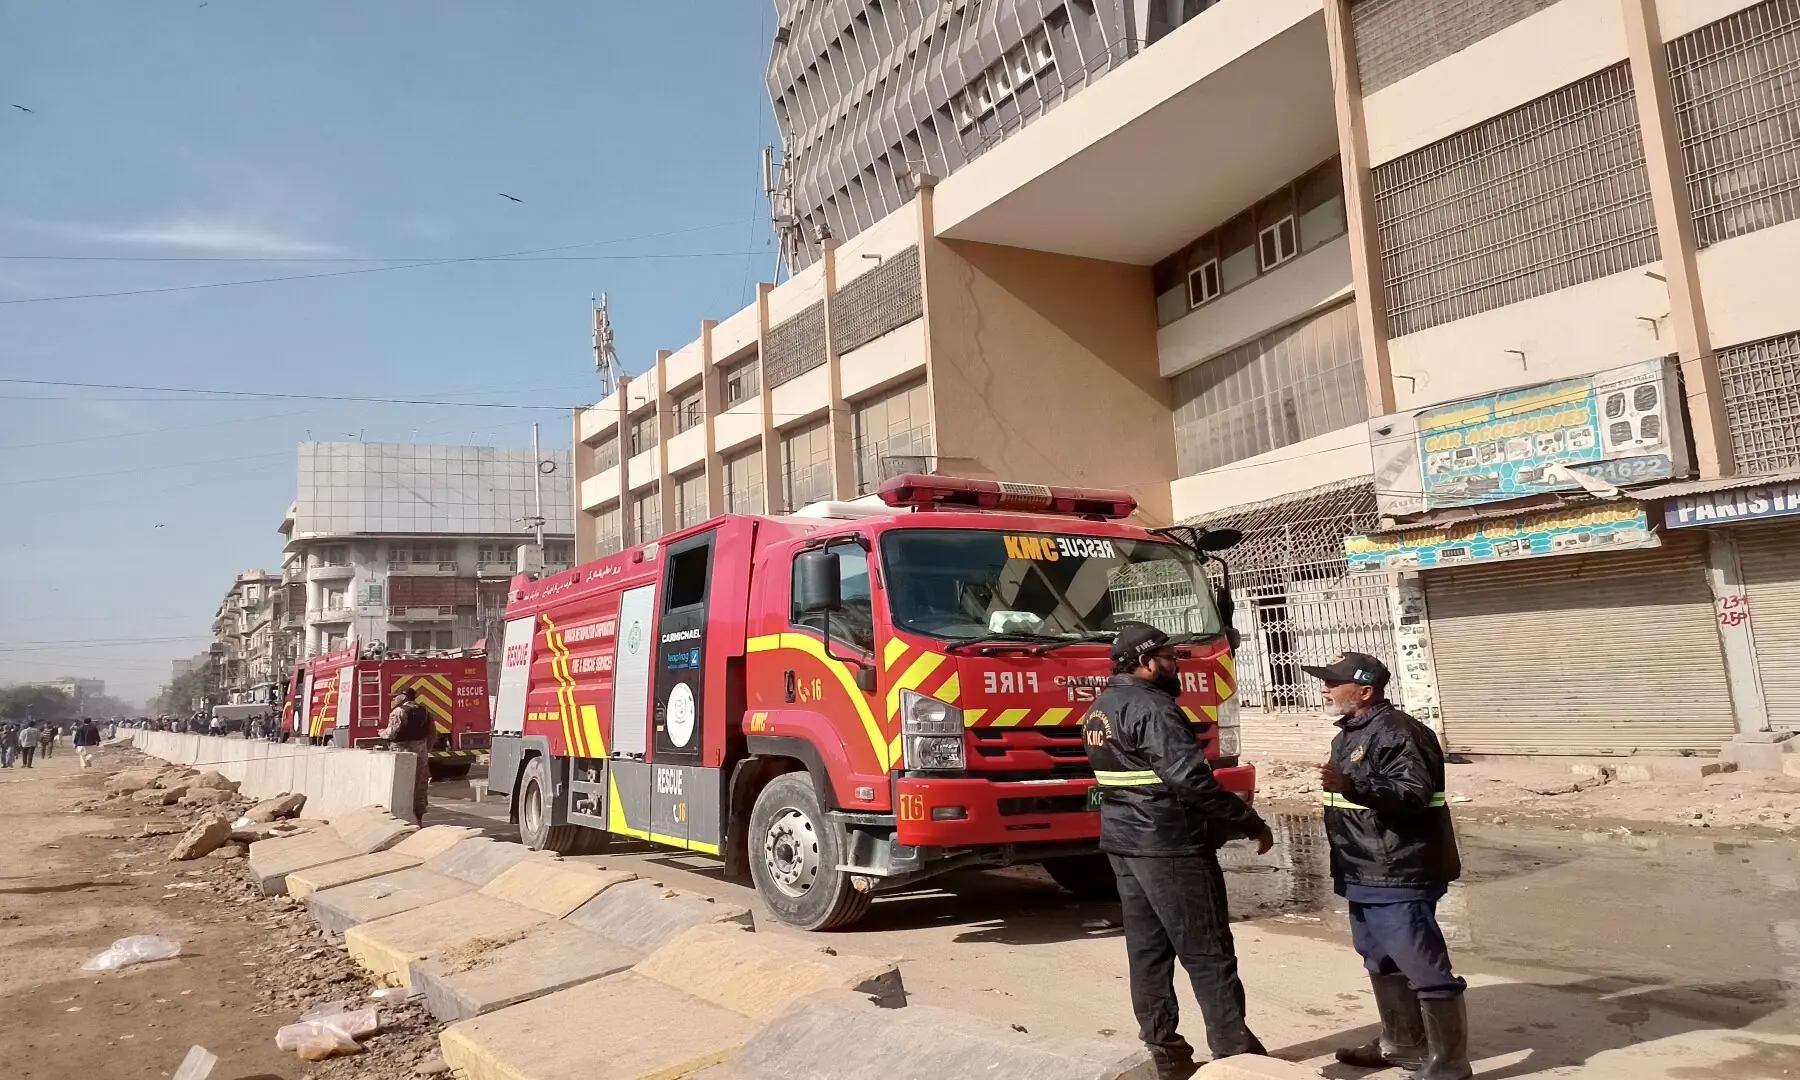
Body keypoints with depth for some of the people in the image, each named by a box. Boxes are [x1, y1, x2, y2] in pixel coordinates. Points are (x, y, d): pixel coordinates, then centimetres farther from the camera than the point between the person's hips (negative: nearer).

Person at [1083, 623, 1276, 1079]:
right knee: (1208, 955, -2)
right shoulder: (1151, 707, -18)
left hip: (1123, 844, 9)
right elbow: (1192, 780, -25)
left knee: (1148, 951, 12)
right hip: (1170, 847, -9)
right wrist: (1251, 823, -16)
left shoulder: (1100, 709, 12)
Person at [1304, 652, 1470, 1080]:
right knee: (1382, 964, 20)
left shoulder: (1398, 732, -18)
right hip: (1364, 876, 11)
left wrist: (1351, 785, -39)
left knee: (1425, 970, -4)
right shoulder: (1348, 735, 14)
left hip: (1400, 877, -11)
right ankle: (1402, 1044, 34)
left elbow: (1414, 793, -29)